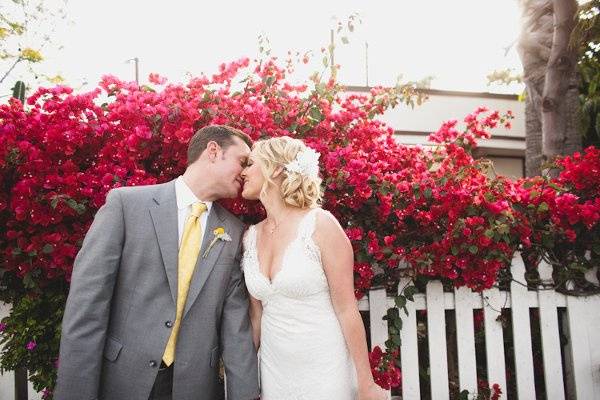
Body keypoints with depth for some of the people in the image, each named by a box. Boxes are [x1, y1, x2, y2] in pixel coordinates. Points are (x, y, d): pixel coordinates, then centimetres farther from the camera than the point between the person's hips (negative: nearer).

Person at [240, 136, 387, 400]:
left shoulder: (321, 225, -14)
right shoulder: (250, 236, 2)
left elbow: (346, 309, -12)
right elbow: (256, 313, 9)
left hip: (324, 372, -5)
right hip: (272, 372, 5)